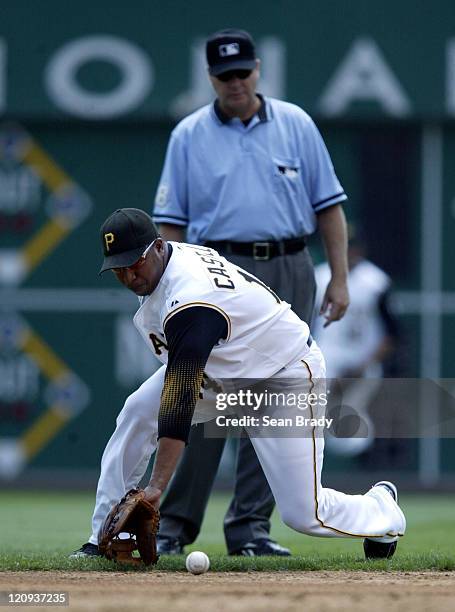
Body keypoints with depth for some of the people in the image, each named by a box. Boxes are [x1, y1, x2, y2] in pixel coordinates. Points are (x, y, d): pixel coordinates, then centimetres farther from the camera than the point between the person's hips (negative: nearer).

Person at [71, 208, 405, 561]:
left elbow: (181, 399, -42)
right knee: (138, 412, -13)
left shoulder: (189, 303, -37)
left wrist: (157, 486, -46)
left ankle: (382, 507, 22)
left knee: (303, 514, -10)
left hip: (286, 379, -9)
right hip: (222, 369, 9)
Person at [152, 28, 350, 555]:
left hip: (288, 275, 2)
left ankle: (250, 526, 7)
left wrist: (339, 279, 1)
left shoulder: (295, 125, 8)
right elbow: (171, 221, 4)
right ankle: (174, 523, -1)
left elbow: (328, 205, 9)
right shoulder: (189, 136, 5)